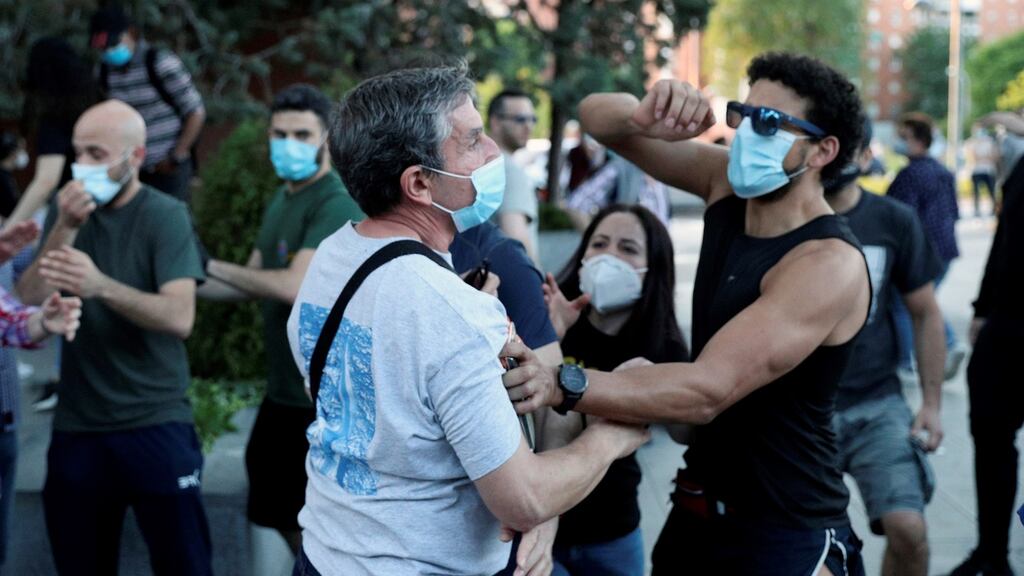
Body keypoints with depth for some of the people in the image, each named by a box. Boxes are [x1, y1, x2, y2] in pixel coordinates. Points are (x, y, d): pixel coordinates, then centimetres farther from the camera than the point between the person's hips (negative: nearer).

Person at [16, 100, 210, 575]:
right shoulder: (68, 210, 6)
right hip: (76, 425, 4)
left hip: (155, 423, -4)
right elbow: (29, 299, -5)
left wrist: (101, 286, -36)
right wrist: (65, 229, -18)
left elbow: (179, 317, -21)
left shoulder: (165, 216, -8)